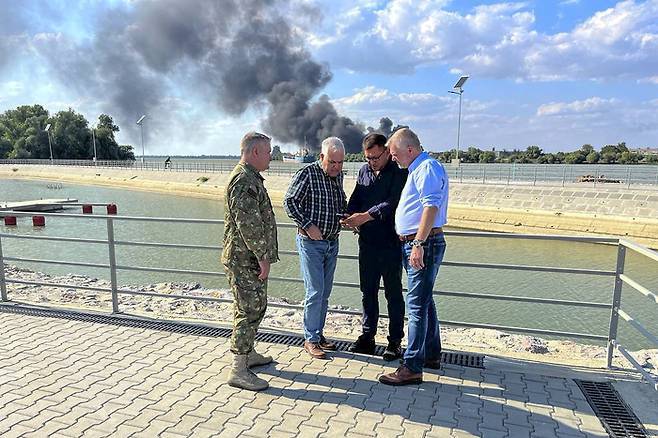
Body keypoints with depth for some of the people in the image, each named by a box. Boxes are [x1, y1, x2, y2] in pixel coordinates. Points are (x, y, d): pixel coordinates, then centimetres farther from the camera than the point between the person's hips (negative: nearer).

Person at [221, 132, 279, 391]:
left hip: (249, 259, 11)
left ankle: (247, 353, 33)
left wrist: (263, 255, 23)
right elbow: (249, 224, -25)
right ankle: (239, 370, 4)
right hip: (245, 260, -11)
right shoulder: (244, 180, -19)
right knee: (249, 311, -5)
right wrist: (263, 256, -19)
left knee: (255, 307, 19)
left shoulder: (250, 177, 16)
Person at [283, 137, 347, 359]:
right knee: (315, 292, -5)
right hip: (311, 242, -7)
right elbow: (289, 202, -13)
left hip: (332, 243, 7)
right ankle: (310, 340, 8)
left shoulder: (338, 176, 8)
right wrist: (308, 225, -20)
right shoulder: (307, 174, -13)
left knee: (325, 293, 13)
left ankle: (318, 334, 26)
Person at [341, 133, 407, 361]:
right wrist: (351, 216, -10)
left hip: (391, 242, -5)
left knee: (393, 293, 6)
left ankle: (395, 341, 18)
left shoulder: (399, 173, -8)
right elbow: (355, 198, 11)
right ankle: (367, 337, 25)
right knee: (368, 291, 13)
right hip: (367, 241, 5)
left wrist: (365, 216, -27)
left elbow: (392, 203, -19)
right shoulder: (364, 170, 11)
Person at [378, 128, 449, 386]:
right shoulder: (416, 169, 18)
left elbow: (431, 207, -25)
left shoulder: (428, 168, -13)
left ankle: (412, 368, 0)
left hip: (423, 244, -11)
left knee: (417, 304, -7)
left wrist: (418, 244, -30)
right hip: (414, 244, 11)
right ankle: (432, 355, 32)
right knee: (424, 301, 18)